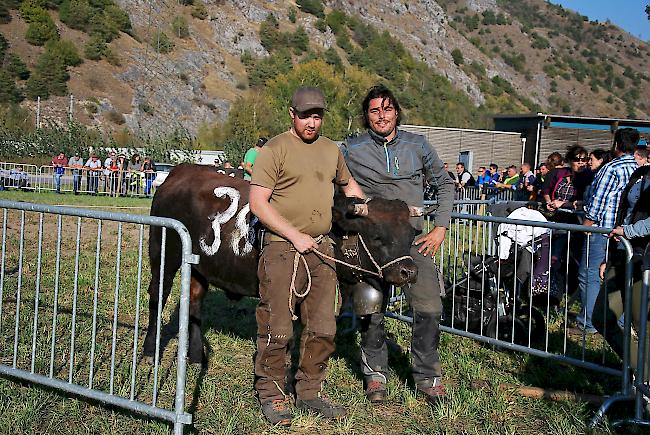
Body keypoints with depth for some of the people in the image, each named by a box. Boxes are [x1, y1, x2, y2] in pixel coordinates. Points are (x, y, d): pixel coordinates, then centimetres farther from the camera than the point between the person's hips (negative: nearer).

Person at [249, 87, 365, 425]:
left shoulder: (331, 150, 14)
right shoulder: (275, 149, -5)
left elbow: (348, 184, 32)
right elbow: (258, 203, -11)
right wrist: (295, 235, -14)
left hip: (321, 248, 6)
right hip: (283, 249, -6)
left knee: (322, 328, 9)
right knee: (278, 329, -2)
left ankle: (310, 391, 23)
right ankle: (271, 394, 14)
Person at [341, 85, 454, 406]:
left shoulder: (417, 145, 7)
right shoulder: (352, 150, 3)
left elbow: (444, 183, 16)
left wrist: (440, 228, 8)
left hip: (412, 238, 1)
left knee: (429, 307, -8)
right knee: (372, 310, 4)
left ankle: (427, 376, 9)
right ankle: (375, 372, 25)